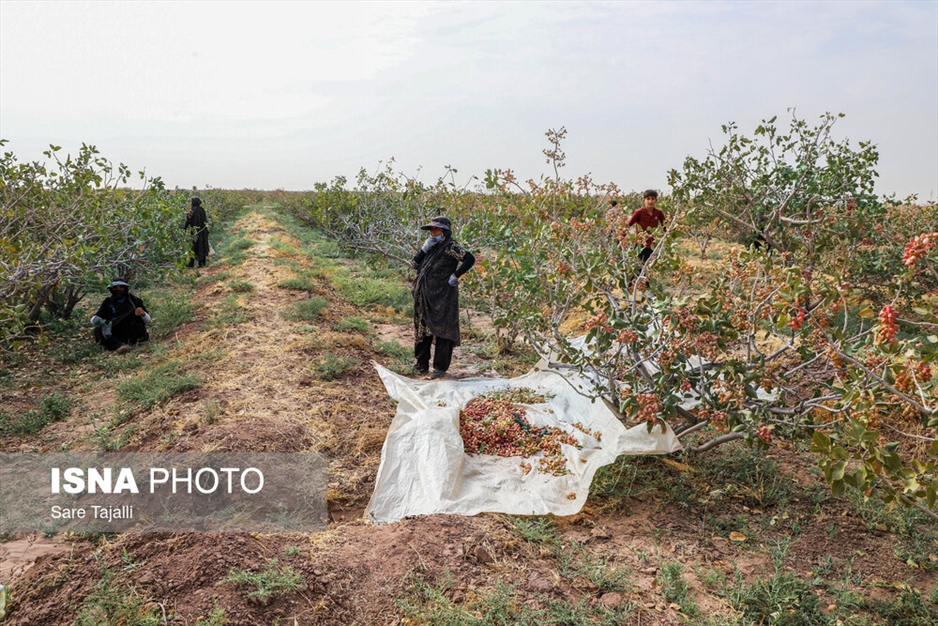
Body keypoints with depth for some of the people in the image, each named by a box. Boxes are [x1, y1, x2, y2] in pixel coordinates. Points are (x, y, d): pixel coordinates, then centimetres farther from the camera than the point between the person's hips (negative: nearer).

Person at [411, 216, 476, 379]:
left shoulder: (450, 246, -11)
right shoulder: (432, 247, 13)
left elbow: (469, 258, -23)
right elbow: (416, 264, 10)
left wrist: (455, 275, -19)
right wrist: (424, 249, -3)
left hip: (443, 297, -9)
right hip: (425, 296, 9)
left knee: (442, 330, -2)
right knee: (422, 329, 14)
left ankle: (440, 368, 6)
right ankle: (422, 364, 27)